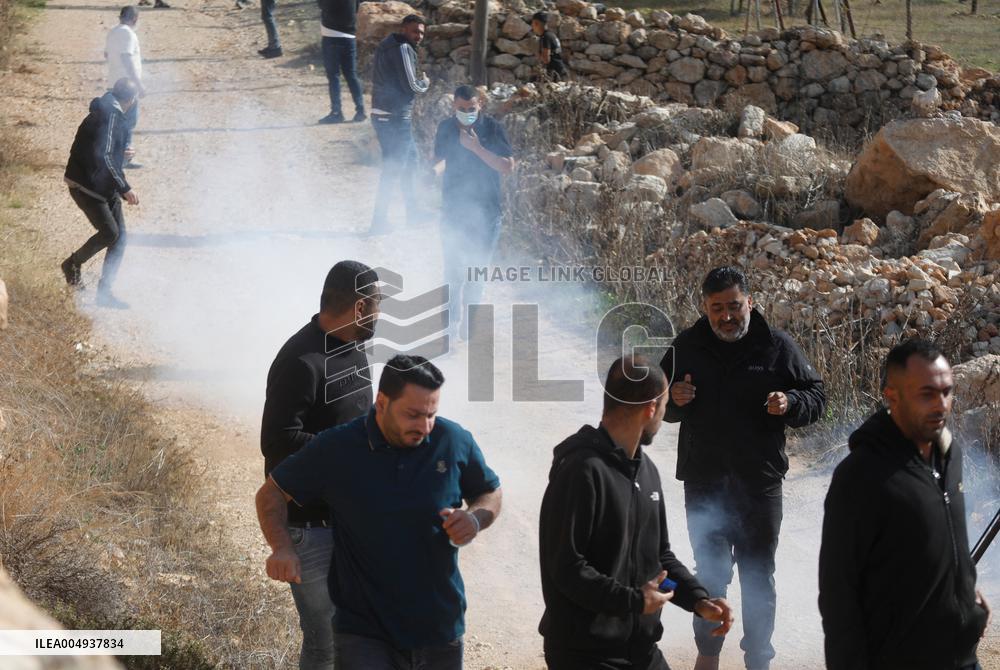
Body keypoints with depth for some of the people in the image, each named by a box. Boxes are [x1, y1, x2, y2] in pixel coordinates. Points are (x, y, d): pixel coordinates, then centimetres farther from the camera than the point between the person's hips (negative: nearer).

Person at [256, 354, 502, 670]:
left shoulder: (455, 441, -5)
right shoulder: (335, 448, -8)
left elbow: (491, 493, 11)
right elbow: (272, 492, 2)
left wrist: (476, 519, -13)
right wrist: (282, 548, -16)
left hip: (440, 629, 3)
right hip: (363, 631, -2)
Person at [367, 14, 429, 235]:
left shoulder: (385, 47, 14)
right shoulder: (403, 49, -16)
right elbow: (411, 86, -18)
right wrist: (425, 83, 2)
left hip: (381, 115, 10)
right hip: (396, 118, -10)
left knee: (409, 160, 22)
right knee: (392, 170, -5)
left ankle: (413, 214, 32)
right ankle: (379, 223, -3)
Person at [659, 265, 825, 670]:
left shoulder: (777, 347, -5)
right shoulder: (687, 347, 1)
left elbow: (816, 397, 0)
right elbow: (660, 404, 11)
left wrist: (790, 404, -22)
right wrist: (673, 399, -12)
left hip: (759, 483, -1)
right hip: (703, 482, 2)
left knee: (758, 576, 10)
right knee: (709, 572, 14)